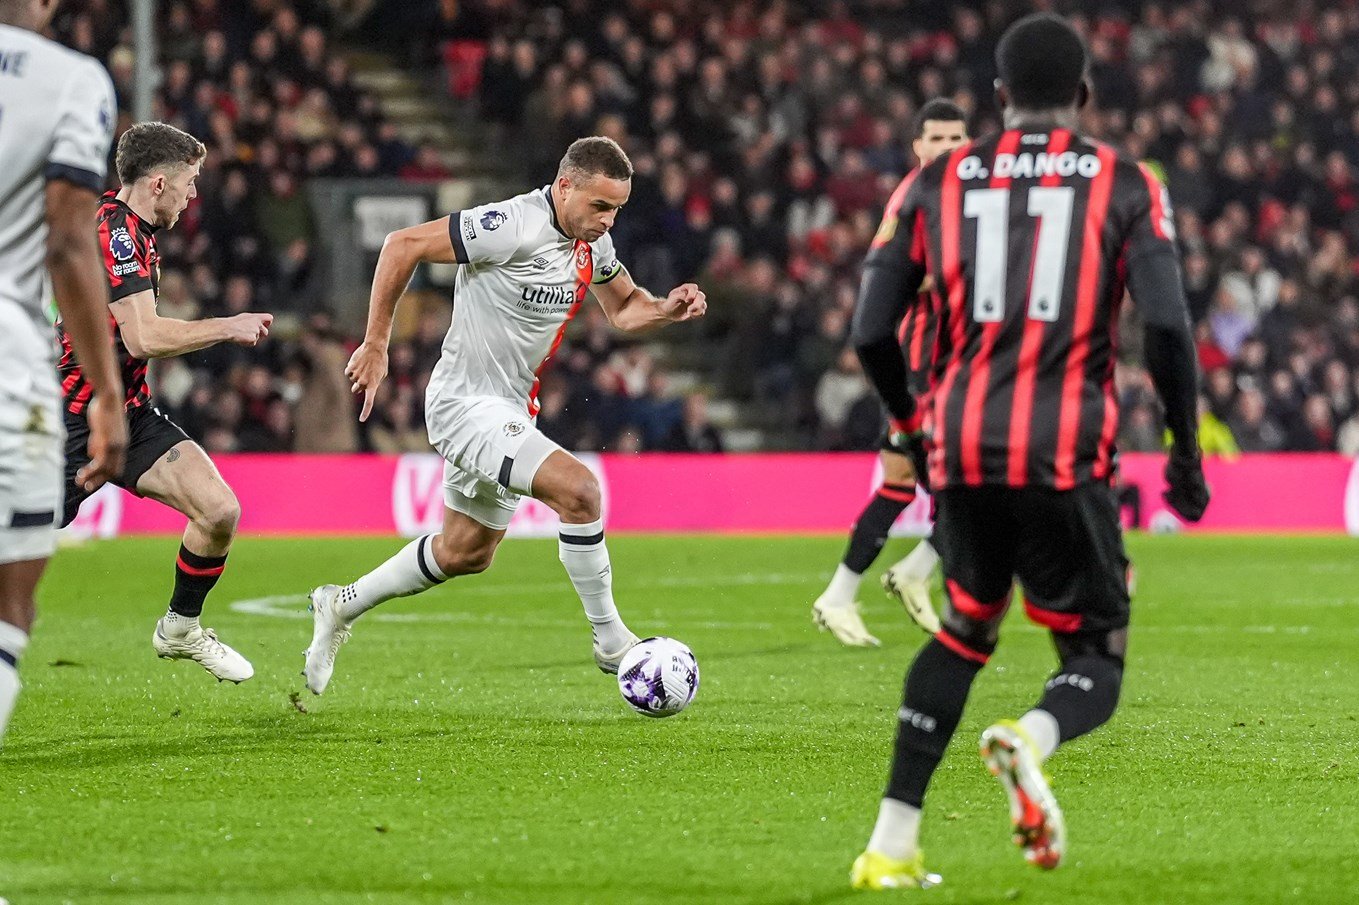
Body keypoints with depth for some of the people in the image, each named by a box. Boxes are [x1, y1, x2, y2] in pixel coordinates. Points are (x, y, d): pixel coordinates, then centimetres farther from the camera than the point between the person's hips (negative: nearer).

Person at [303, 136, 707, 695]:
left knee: (466, 554, 21)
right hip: (466, 403, -10)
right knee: (577, 488, -25)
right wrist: (376, 344, -15)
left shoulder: (593, 240, 2)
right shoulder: (513, 227, -24)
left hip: (508, 410, 10)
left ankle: (341, 606, 38)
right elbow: (403, 245, -19)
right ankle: (610, 642, -13)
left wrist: (668, 309, -5)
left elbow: (623, 308, 18)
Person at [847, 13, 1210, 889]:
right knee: (1096, 661, 9)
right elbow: (1168, 326, -8)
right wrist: (1186, 446, 5)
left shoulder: (940, 182, 10)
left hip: (966, 447, 3)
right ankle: (1029, 739, -28)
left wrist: (915, 423, 26)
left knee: (964, 633, 24)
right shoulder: (1126, 185, 4)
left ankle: (893, 842, 15)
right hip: (1067, 452, -3)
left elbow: (871, 333, 8)